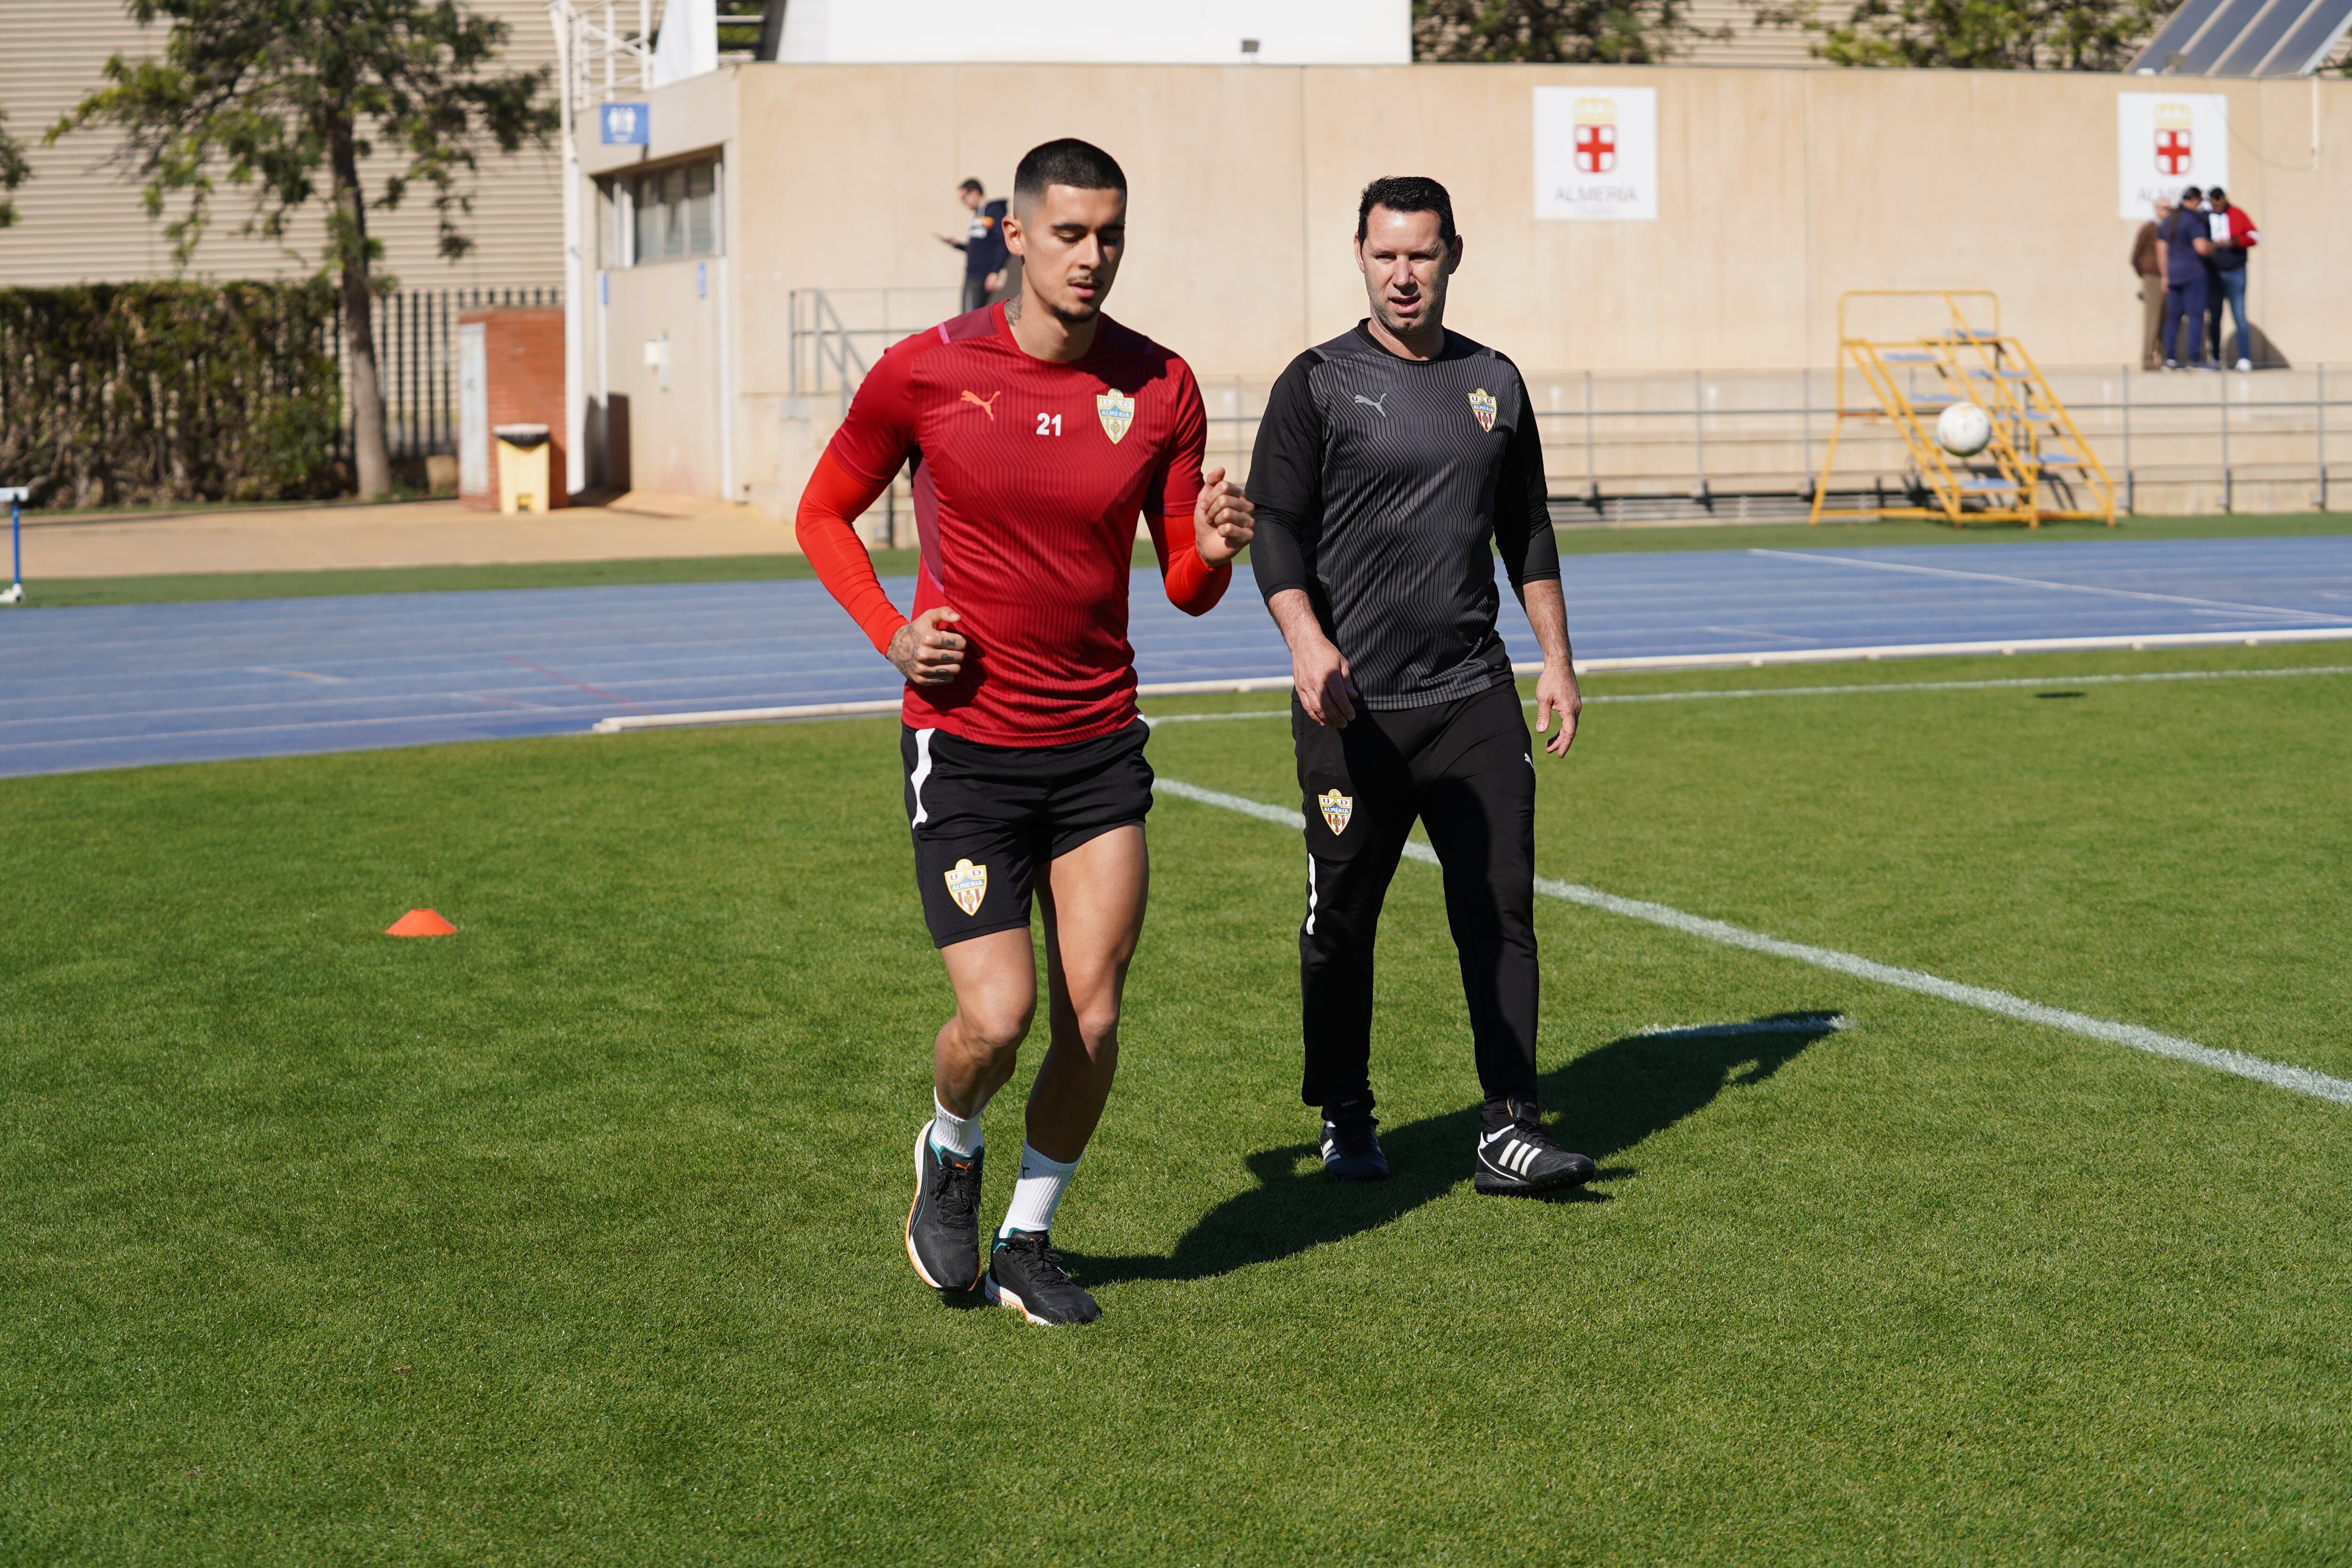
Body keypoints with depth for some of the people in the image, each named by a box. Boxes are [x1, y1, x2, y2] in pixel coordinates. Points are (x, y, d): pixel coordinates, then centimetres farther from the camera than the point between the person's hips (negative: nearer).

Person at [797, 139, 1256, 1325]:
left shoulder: (1160, 386, 0)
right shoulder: (926, 371, -7)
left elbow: (1186, 588, 7)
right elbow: (824, 513, 7)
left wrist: (1213, 548, -17)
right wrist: (891, 632, -9)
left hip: (1100, 747, 3)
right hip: (963, 747, -3)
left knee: (1092, 1020, 1)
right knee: (996, 1018, -12)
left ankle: (1028, 1244, 24)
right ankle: (948, 1155, 24)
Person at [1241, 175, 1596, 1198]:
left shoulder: (1494, 382, 12)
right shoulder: (1319, 383, 0)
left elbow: (1527, 532, 20)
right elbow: (1274, 527, -7)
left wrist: (1557, 659, 14)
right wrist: (1306, 640, -23)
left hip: (1473, 693, 3)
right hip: (1353, 703, -3)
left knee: (1501, 910, -3)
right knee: (1343, 923, 5)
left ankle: (1507, 1130, 0)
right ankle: (1345, 1120, 20)